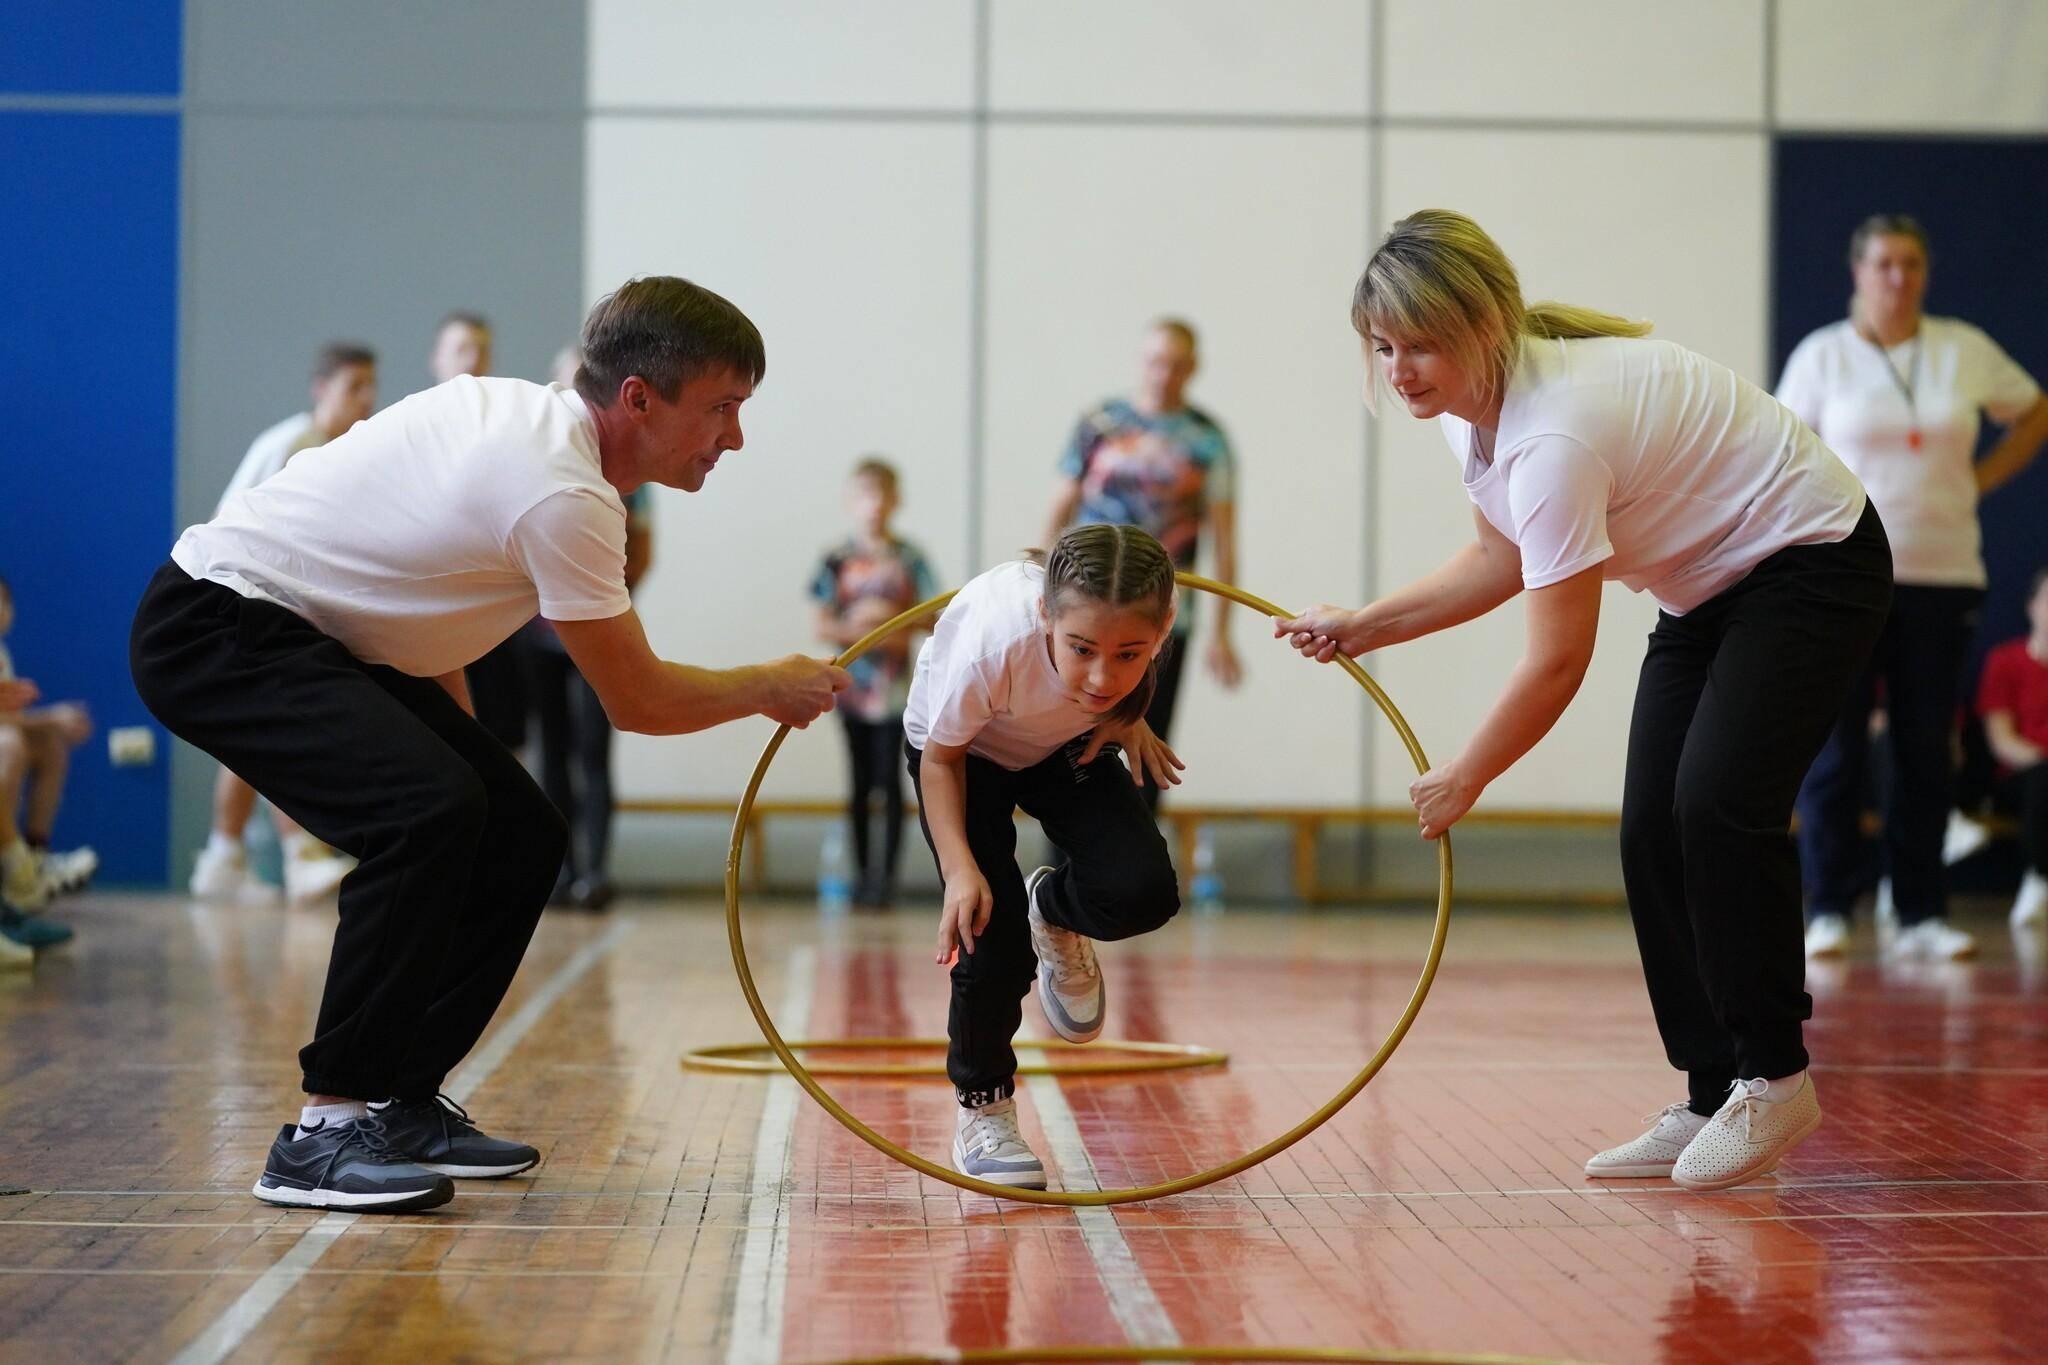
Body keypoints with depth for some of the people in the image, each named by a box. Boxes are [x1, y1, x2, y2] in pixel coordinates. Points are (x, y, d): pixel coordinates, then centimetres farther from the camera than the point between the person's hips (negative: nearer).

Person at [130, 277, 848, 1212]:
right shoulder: (564, 493, -24)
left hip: (317, 633, 10)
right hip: (215, 631, -10)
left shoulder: (533, 417, 5)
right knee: (430, 811, -31)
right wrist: (770, 688, 2)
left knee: (520, 839, 5)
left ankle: (399, 1100, 12)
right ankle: (326, 1129, -23)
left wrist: (460, 741, 19)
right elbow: (636, 700, -15)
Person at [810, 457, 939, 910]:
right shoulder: (838, 560, 3)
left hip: (894, 684, -2)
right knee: (860, 780, 8)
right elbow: (823, 626, 1)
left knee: (889, 778, -5)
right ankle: (862, 872, 14)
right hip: (851, 681, 2)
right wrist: (852, 627, -17)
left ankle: (887, 874, -2)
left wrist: (895, 621, -15)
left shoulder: (908, 559, 1)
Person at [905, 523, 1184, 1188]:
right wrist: (960, 870, -34)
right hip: (964, 753, -3)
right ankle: (982, 1107, 11)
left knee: (1142, 893, -19)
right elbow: (942, 757, -23)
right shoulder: (994, 639, -43)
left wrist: (1128, 718, -21)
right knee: (989, 928, -14)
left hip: (1067, 748, 3)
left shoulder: (1143, 625, -35)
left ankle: (1052, 910, 16)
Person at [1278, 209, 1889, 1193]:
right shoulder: (1468, 405, -7)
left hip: (1811, 562, -9)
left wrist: (1462, 780, -15)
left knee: (1716, 803, -23)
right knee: (1653, 830, -1)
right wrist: (1364, 627, 1)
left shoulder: (1556, 433, -35)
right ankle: (1713, 1098, 4)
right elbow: (1503, 560, 11)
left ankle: (1772, 1080, -9)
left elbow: (1557, 660, -29)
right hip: (1708, 587, 9)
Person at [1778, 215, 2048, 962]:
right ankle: (1827, 912, 2)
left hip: (1943, 573, 2)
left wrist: (1981, 481, 7)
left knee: (1928, 752, 3)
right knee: (1834, 749, -4)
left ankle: (1922, 915, 9)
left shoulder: (1966, 350, 7)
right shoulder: (1823, 354, 2)